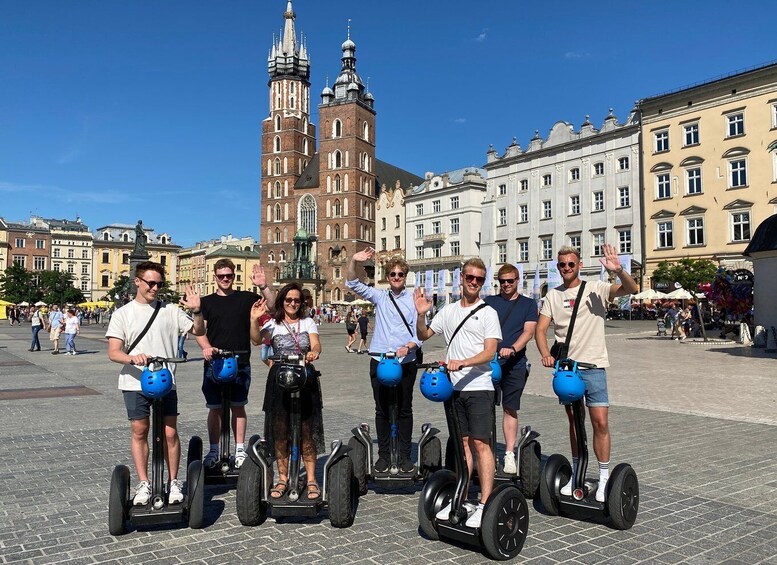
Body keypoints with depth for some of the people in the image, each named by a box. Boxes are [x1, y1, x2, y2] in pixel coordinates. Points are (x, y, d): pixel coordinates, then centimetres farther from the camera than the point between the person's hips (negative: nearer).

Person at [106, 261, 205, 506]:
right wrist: (132, 358, -27)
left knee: (170, 433, 1)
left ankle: (174, 482, 16)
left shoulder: (170, 310, 4)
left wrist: (197, 310, -12)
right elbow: (113, 352, -6)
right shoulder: (123, 314, 2)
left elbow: (198, 331, 7)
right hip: (135, 383, 0)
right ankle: (143, 483, 19)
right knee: (139, 431, 6)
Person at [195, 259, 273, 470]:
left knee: (238, 406, 6)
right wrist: (206, 347, -19)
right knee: (215, 407, 5)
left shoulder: (246, 298, 6)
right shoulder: (207, 302, 8)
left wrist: (263, 287, -16)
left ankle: (240, 450, 14)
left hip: (240, 362, 0)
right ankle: (214, 451, 16)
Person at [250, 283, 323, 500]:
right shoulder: (273, 324, 5)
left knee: (306, 431, -1)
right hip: (279, 380, 0)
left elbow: (316, 345, -6)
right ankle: (283, 478, 18)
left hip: (305, 379, 0)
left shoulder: (308, 322, 10)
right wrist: (254, 320, -29)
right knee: (280, 431, 4)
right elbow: (257, 340, -13)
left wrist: (313, 353, -29)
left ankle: (311, 480, 7)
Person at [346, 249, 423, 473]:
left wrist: (408, 347, -19)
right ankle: (383, 455, 17)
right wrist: (353, 261, -15)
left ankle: (405, 455, 17)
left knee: (405, 409, 7)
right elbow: (353, 284, 2)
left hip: (406, 362, -1)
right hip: (380, 361, 1)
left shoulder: (414, 300, 2)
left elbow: (420, 332, 0)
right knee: (382, 410, 7)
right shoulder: (380, 297, 8)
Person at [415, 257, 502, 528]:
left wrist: (462, 362, -25)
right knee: (463, 443, 12)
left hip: (479, 387, -5)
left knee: (480, 444, -7)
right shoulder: (448, 311, 12)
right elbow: (423, 335, 17)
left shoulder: (488, 312, -3)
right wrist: (421, 314, -2)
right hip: (454, 387, 5)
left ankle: (485, 504, -4)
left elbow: (490, 352, -11)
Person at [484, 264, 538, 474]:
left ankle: (509, 454, 7)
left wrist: (512, 349, -19)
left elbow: (529, 331, -2)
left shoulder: (528, 304, 9)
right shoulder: (489, 302, 12)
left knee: (510, 409, 3)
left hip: (515, 364, 0)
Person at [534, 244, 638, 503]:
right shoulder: (553, 295, 7)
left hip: (593, 365, -3)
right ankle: (576, 474, 26)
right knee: (574, 421, 14)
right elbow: (540, 329, 3)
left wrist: (619, 270, -34)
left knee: (600, 421, -6)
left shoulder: (595, 288, -2)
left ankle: (604, 478, 7)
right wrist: (546, 354, -15)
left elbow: (631, 289, -15)